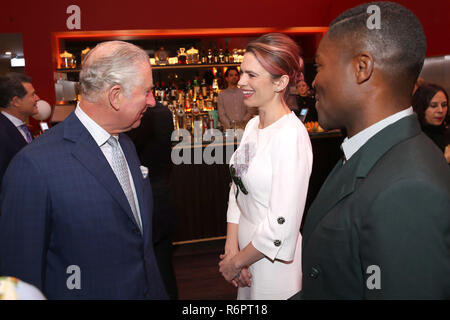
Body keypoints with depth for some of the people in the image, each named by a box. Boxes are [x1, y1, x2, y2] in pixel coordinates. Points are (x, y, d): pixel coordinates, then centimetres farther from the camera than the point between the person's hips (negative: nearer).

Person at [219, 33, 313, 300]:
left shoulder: (291, 136, -23)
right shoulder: (253, 125, 3)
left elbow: (282, 225, -24)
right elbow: (238, 189, 6)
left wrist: (237, 262, -11)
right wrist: (232, 248, -5)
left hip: (274, 263, -7)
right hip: (247, 247, 7)